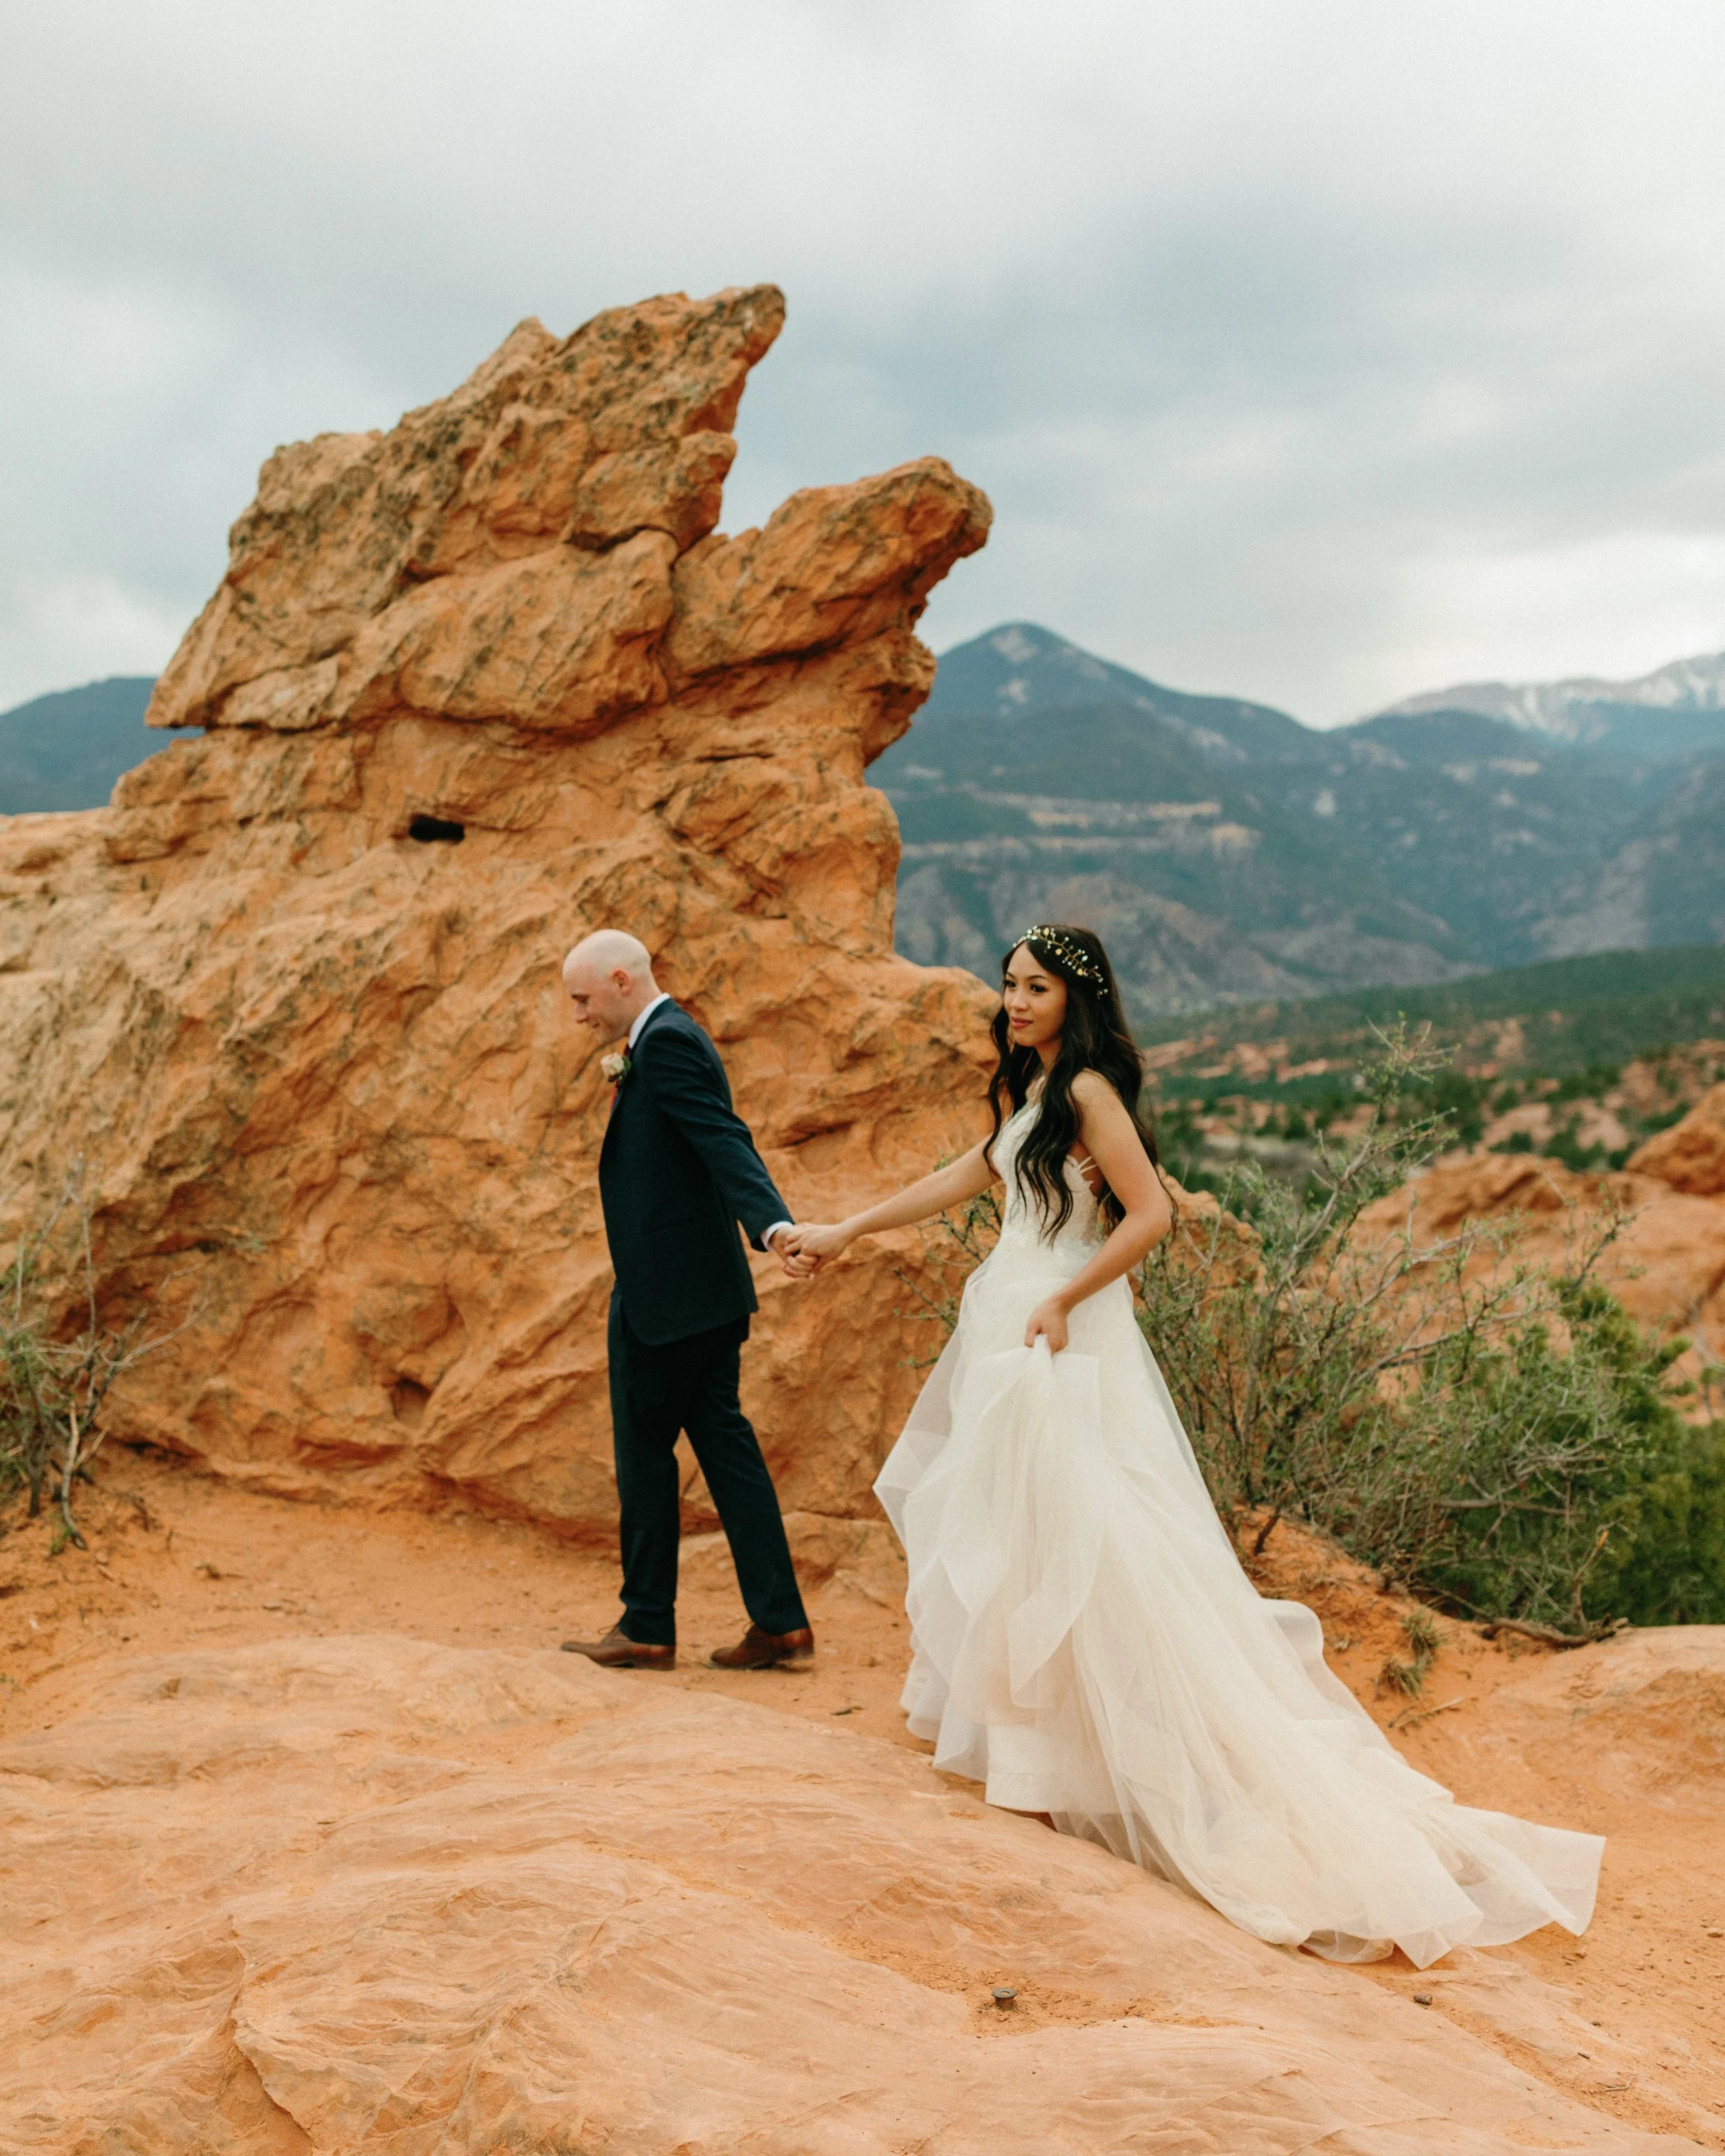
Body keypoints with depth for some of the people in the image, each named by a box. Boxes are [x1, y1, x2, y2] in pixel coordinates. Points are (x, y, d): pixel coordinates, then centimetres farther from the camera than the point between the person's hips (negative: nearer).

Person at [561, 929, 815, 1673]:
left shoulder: (665, 1043, -15)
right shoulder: (668, 1039, 17)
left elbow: (726, 1141, -29)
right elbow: (704, 1143, 22)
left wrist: (773, 1226, -39)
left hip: (664, 1294, -10)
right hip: (703, 1290, 10)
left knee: (644, 1450, 2)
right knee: (721, 1439, 10)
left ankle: (646, 1626, 15)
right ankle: (779, 1619, 13)